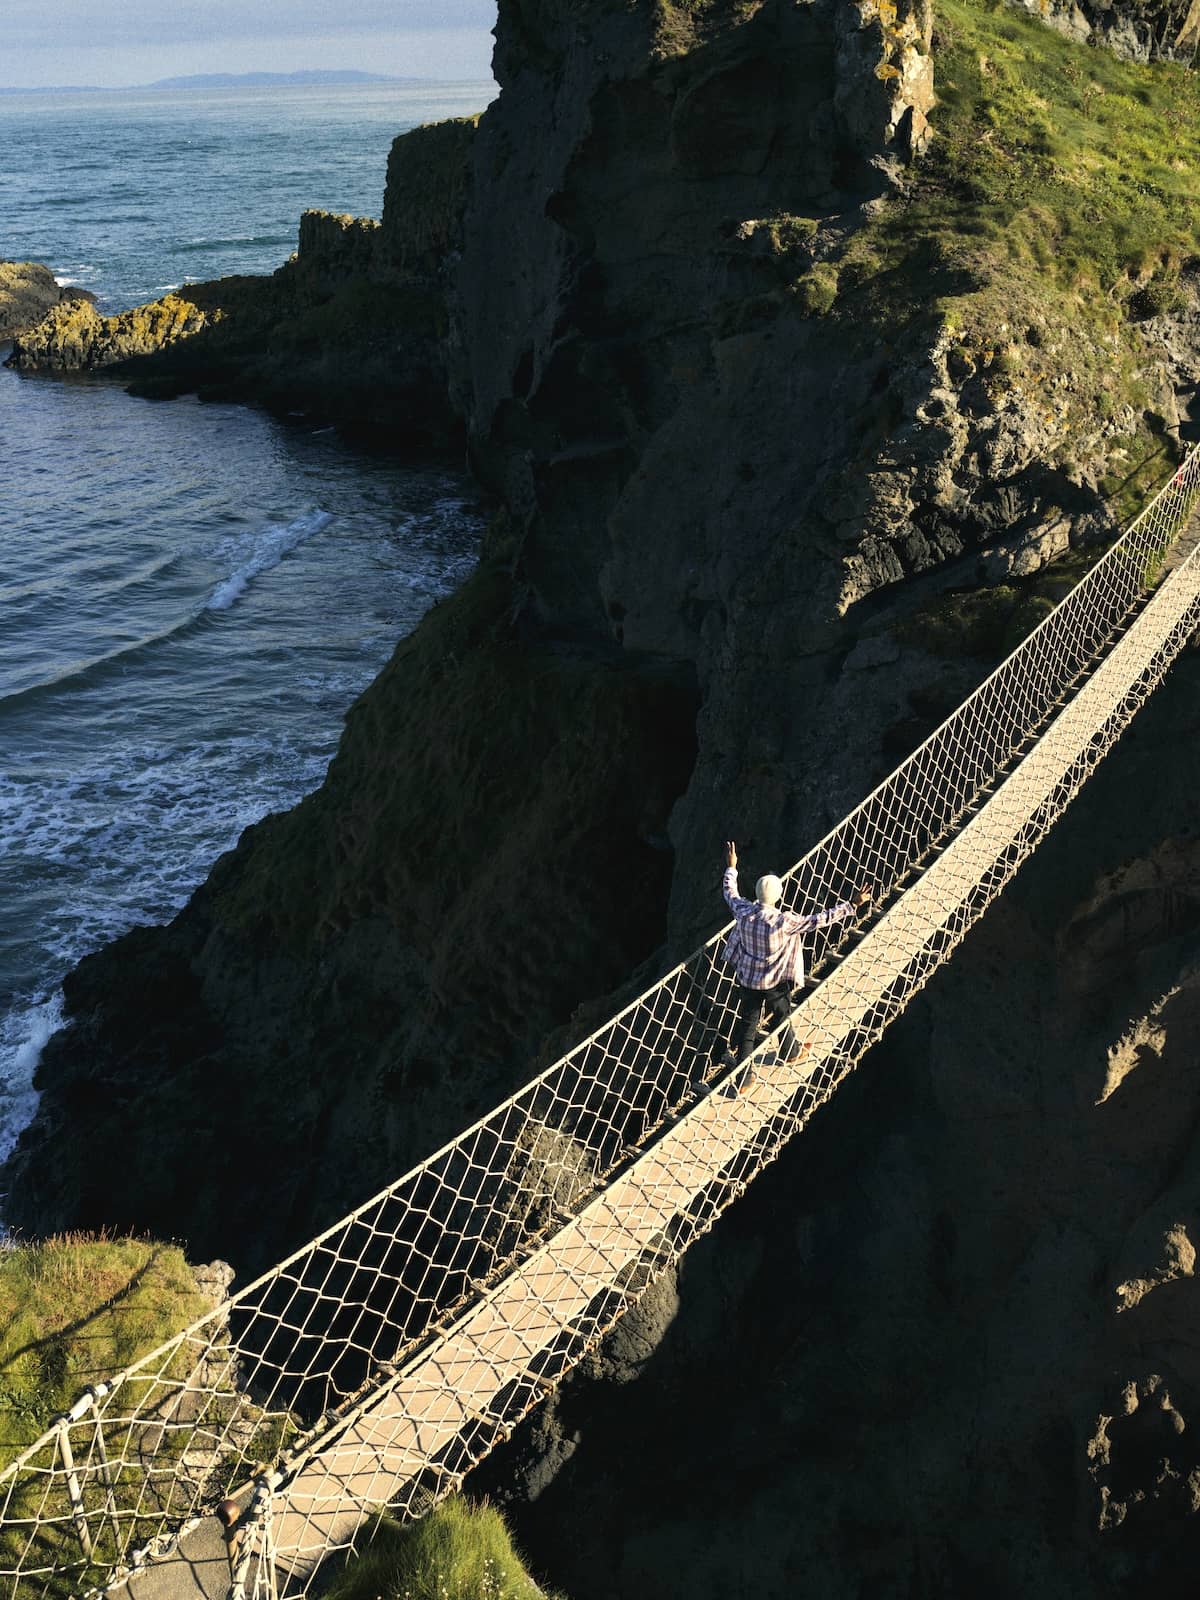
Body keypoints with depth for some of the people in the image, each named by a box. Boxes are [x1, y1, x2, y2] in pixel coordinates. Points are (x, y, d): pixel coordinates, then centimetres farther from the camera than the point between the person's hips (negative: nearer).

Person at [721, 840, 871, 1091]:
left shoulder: (743, 912, -18)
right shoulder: (783, 922, -31)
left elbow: (730, 893, 3)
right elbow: (818, 920, -27)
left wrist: (731, 867, 19)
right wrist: (852, 905, -22)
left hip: (747, 980, 3)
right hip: (775, 984, -3)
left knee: (746, 1027, 14)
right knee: (781, 1019, 25)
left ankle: (744, 1079, 22)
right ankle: (790, 1053, 54)